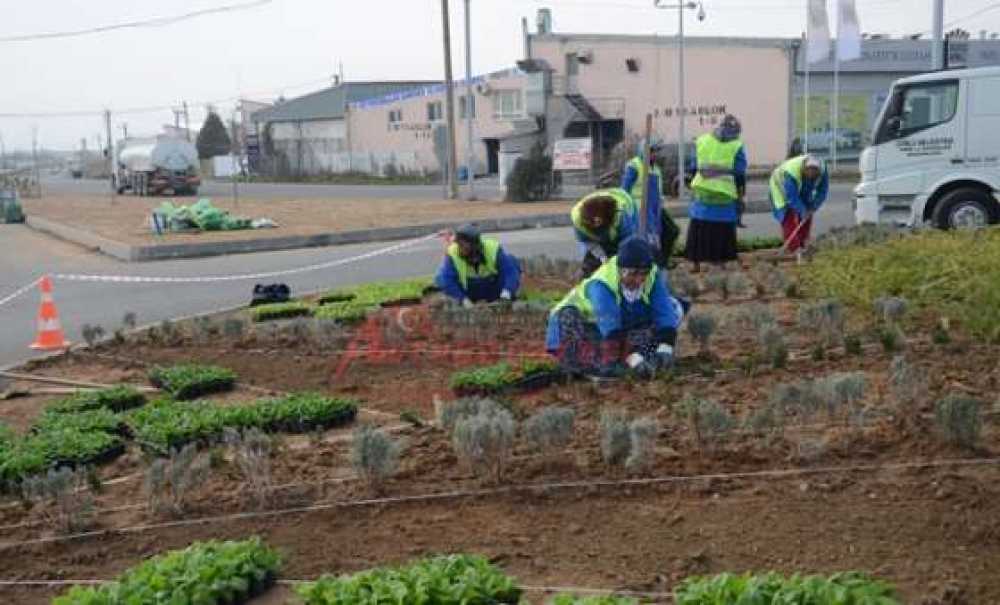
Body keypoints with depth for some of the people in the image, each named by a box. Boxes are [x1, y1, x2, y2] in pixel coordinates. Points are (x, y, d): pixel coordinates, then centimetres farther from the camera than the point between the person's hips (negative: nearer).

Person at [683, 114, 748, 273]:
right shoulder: (737, 146, 0)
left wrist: (694, 187, 20)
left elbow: (693, 168, 10)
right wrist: (741, 198, 3)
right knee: (723, 233, 6)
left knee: (698, 230, 10)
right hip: (725, 198, -2)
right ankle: (721, 262, 9)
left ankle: (696, 264, 13)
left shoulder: (701, 141, 9)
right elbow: (740, 176, -2)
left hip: (702, 193, 3)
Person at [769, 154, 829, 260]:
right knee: (789, 217, -16)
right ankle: (795, 249, -16)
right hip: (783, 188, -6)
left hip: (803, 190, 6)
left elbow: (823, 190, -13)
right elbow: (792, 197, -38)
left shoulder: (822, 169, -26)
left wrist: (814, 207, -19)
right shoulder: (791, 173, -43)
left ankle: (803, 245, 13)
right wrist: (802, 211, -37)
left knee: (807, 216, 3)